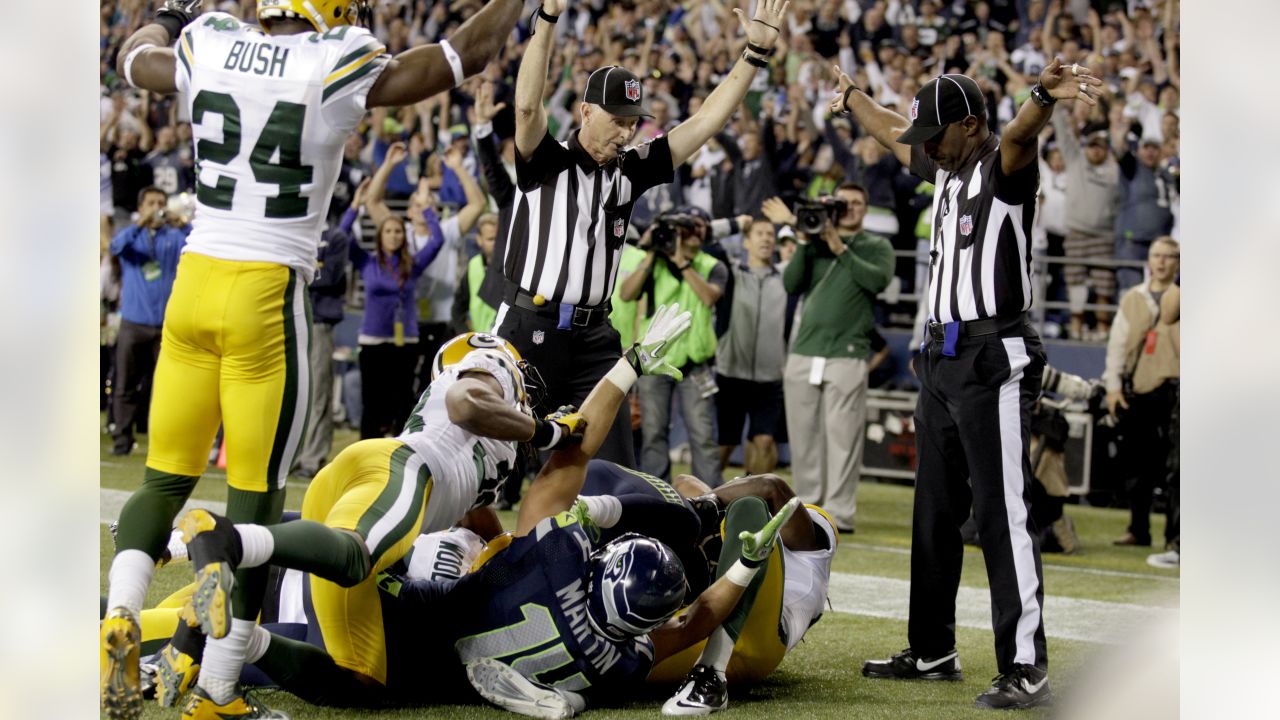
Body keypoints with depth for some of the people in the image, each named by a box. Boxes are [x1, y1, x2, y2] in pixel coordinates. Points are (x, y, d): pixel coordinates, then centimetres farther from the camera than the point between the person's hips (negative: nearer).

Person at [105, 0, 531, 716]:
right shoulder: (337, 70, -10)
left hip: (194, 283, 5)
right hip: (266, 299, -5)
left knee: (168, 477, 14)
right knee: (256, 498, 3)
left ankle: (121, 616, -11)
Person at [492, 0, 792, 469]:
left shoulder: (630, 171, 9)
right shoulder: (545, 162, -3)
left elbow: (705, 122, 7)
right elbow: (527, 105, -22)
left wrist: (755, 52, 0)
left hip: (592, 339, 5)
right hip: (528, 329, -4)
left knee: (614, 464, 2)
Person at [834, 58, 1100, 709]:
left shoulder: (1003, 169, -9)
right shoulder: (944, 170, 16)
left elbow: (1019, 136, -33)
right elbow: (892, 133, 36)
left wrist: (1044, 96, -55)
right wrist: (850, 98, 51)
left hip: (993, 361, -9)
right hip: (941, 358, 9)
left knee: (1002, 514, -12)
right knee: (934, 513, 16)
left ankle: (1026, 668, -12)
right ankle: (932, 652, 27)